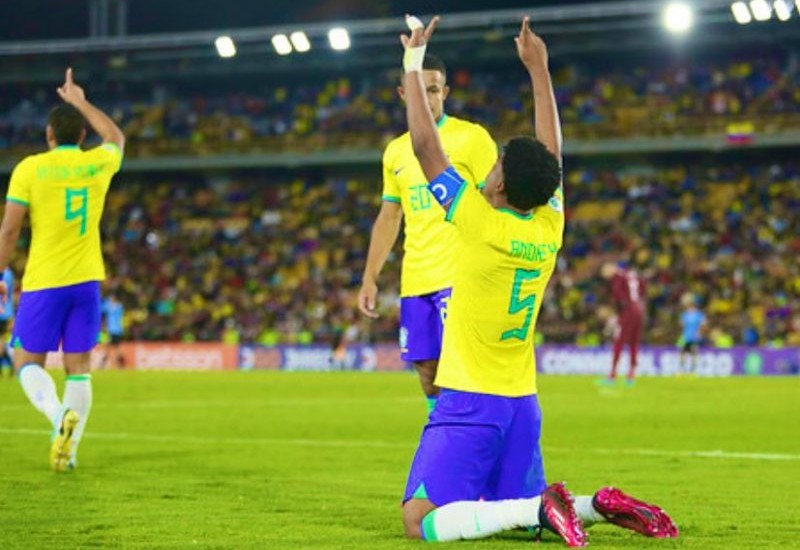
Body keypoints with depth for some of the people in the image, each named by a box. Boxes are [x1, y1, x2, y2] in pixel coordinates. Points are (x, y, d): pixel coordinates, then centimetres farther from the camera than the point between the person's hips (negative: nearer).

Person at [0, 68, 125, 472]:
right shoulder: (98, 164, 3)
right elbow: (116, 137, 28)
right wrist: (80, 102, 35)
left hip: (44, 283, -3)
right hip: (87, 281, 3)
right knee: (79, 368, 8)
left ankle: (58, 415, -22)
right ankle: (69, 446, 1)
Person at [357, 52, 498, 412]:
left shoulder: (472, 138, -2)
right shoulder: (396, 151, 16)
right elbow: (388, 218, 21)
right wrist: (369, 279, 15)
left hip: (459, 277, -6)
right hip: (415, 283, 6)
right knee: (428, 377, 6)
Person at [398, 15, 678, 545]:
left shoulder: (483, 225, -15)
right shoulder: (549, 229, 1)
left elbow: (426, 146, -11)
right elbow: (552, 152, 15)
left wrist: (413, 62, -2)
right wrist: (539, 69, 20)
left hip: (470, 402, -7)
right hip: (522, 403, 7)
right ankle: (598, 505, -3)